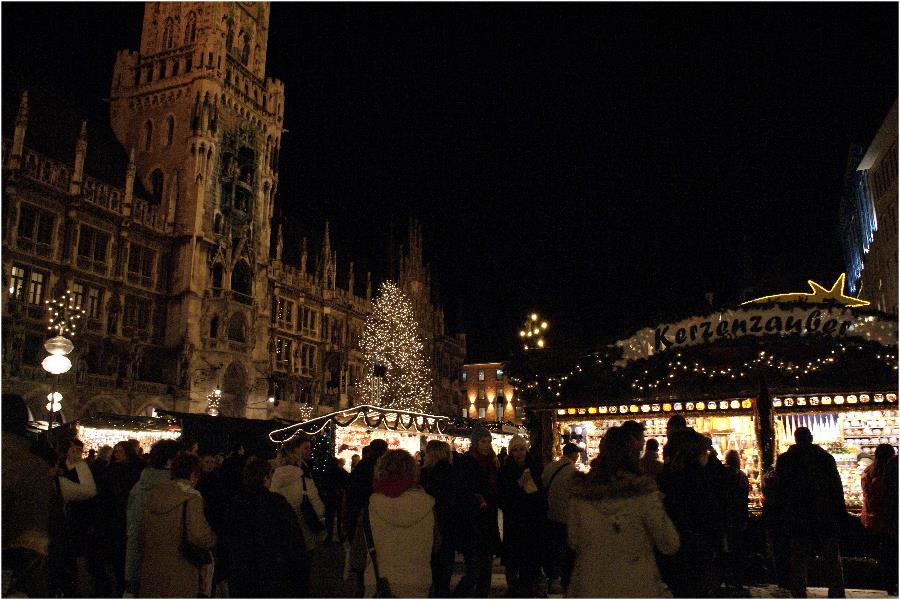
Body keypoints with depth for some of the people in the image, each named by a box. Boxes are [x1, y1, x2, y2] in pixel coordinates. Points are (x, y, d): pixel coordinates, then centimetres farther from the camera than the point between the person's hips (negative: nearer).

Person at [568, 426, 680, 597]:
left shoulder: (580, 491, -5)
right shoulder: (643, 492, -15)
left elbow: (574, 543, 2)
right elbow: (669, 545, -8)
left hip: (590, 587, 3)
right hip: (635, 588, -2)